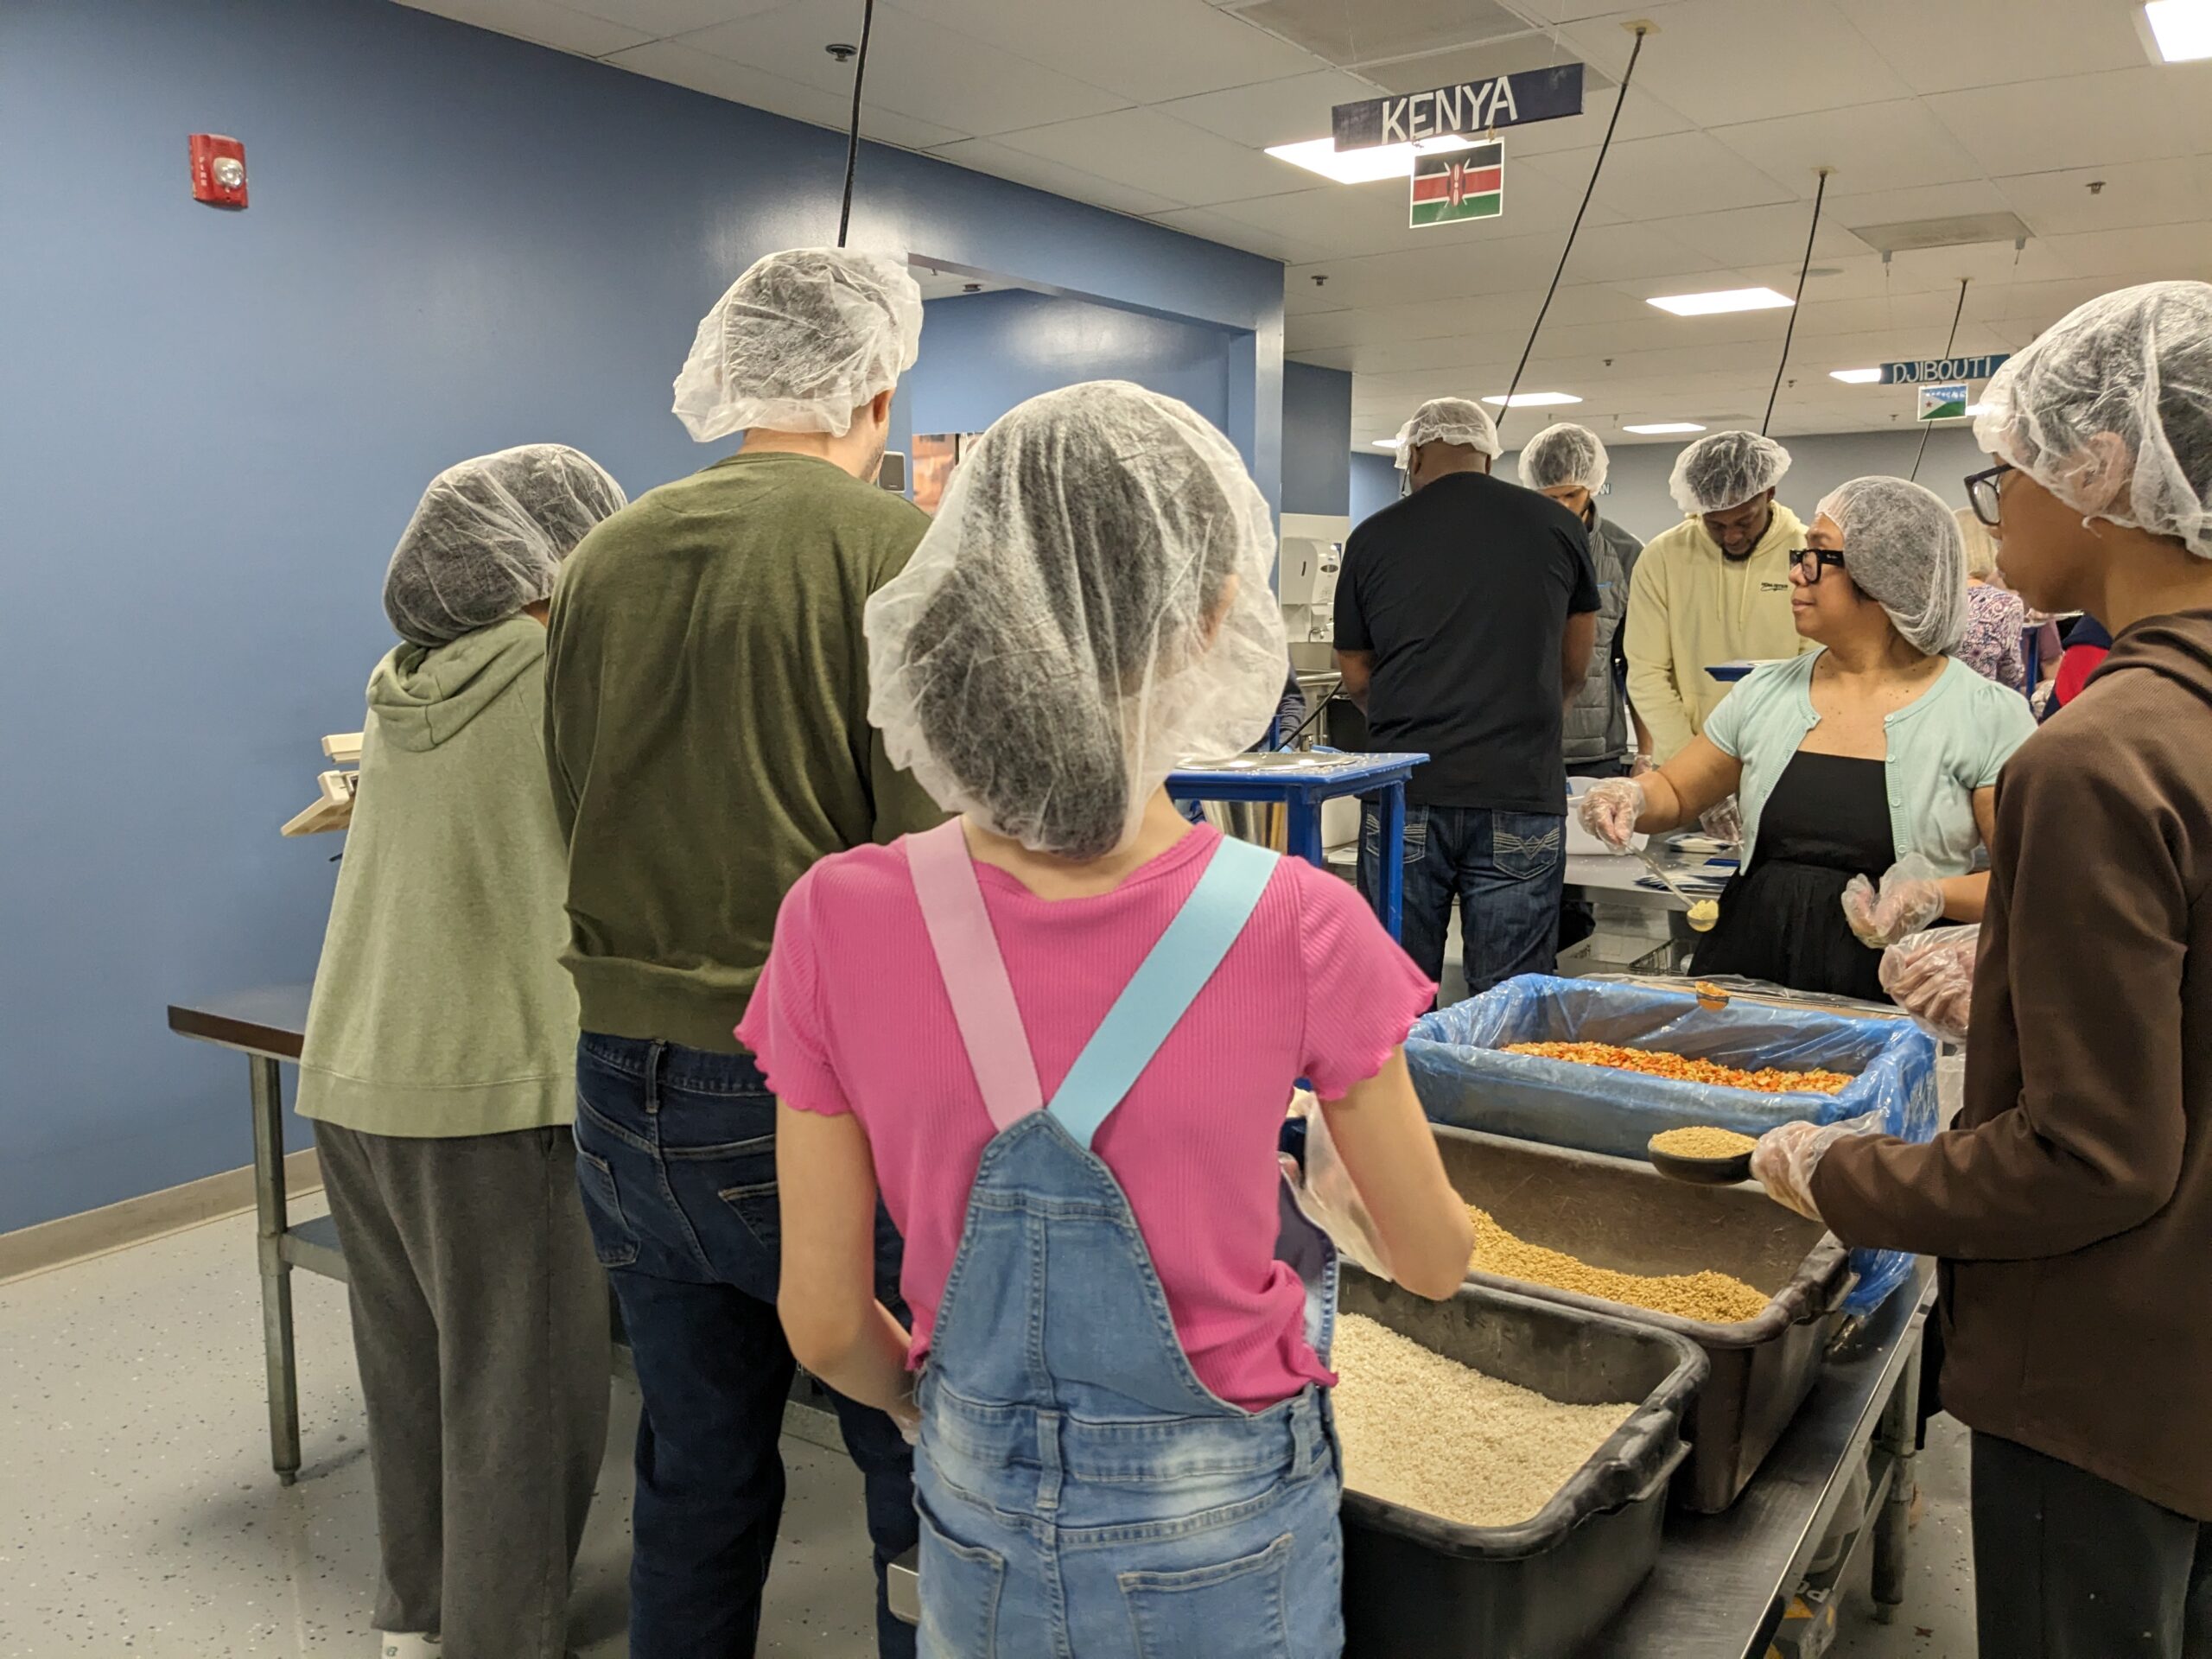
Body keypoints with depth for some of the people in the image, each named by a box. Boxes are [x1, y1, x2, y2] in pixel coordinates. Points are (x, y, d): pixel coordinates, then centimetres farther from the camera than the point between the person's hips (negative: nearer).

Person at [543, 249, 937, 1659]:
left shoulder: (604, 559, 6)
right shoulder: (898, 549, -12)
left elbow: (575, 814, 13)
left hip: (623, 1082, 6)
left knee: (696, 1478, 21)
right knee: (927, 1487, 10)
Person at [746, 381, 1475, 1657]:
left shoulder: (838, 922, -19)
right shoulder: (1296, 927, -23)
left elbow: (828, 1323, -8)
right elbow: (1434, 1260, -6)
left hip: (979, 1520, 1)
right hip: (1220, 1545, -1)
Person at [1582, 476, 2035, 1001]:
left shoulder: (1987, 716, -2)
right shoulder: (1767, 692, 10)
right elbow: (1675, 791, 20)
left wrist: (1937, 897, -19)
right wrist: (1632, 796, -2)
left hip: (1889, 994, -3)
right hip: (1747, 973, 3)